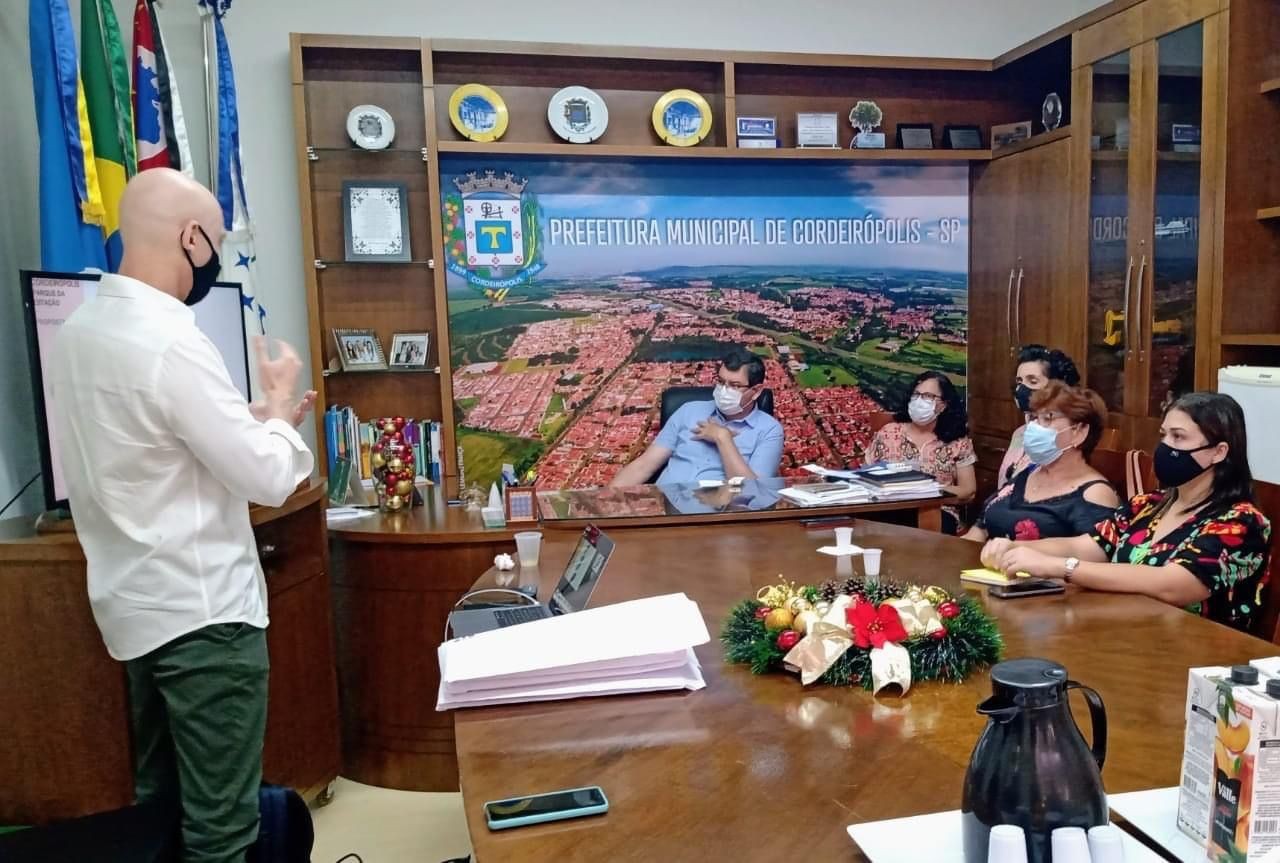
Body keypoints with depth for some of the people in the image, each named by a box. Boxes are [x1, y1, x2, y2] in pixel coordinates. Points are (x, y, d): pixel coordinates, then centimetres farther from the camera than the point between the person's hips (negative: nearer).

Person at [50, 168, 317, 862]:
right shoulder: (170, 344, -23)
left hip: (139, 603, 9)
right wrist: (278, 403, -1)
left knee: (159, 797, 22)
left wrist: (260, 416, 14)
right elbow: (268, 479, -19)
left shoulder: (79, 330, 5)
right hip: (202, 611, -9)